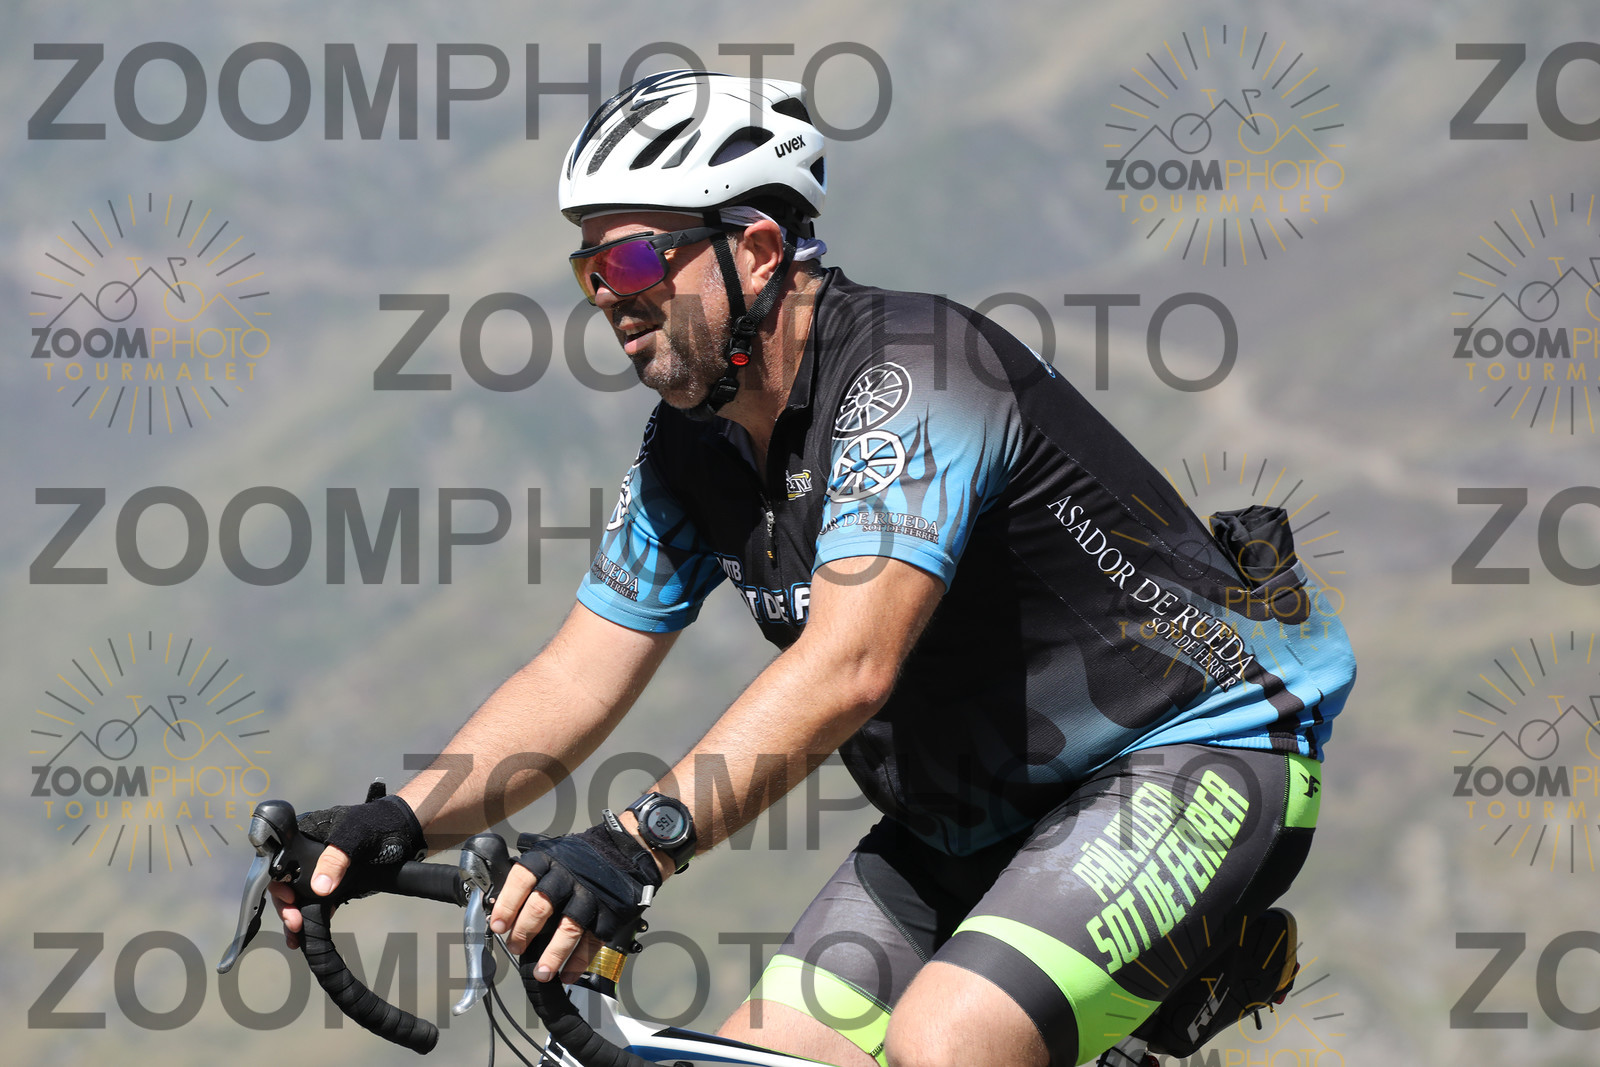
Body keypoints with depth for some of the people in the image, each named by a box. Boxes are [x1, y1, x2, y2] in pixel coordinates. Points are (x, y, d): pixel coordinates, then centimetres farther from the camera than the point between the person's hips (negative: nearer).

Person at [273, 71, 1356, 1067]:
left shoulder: (912, 372, -26)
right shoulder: (692, 452, 1)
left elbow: (846, 666, -39)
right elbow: (575, 683, 2)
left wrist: (638, 844, -50)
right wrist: (397, 823, -16)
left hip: (1197, 753, -9)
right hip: (974, 816, 9)